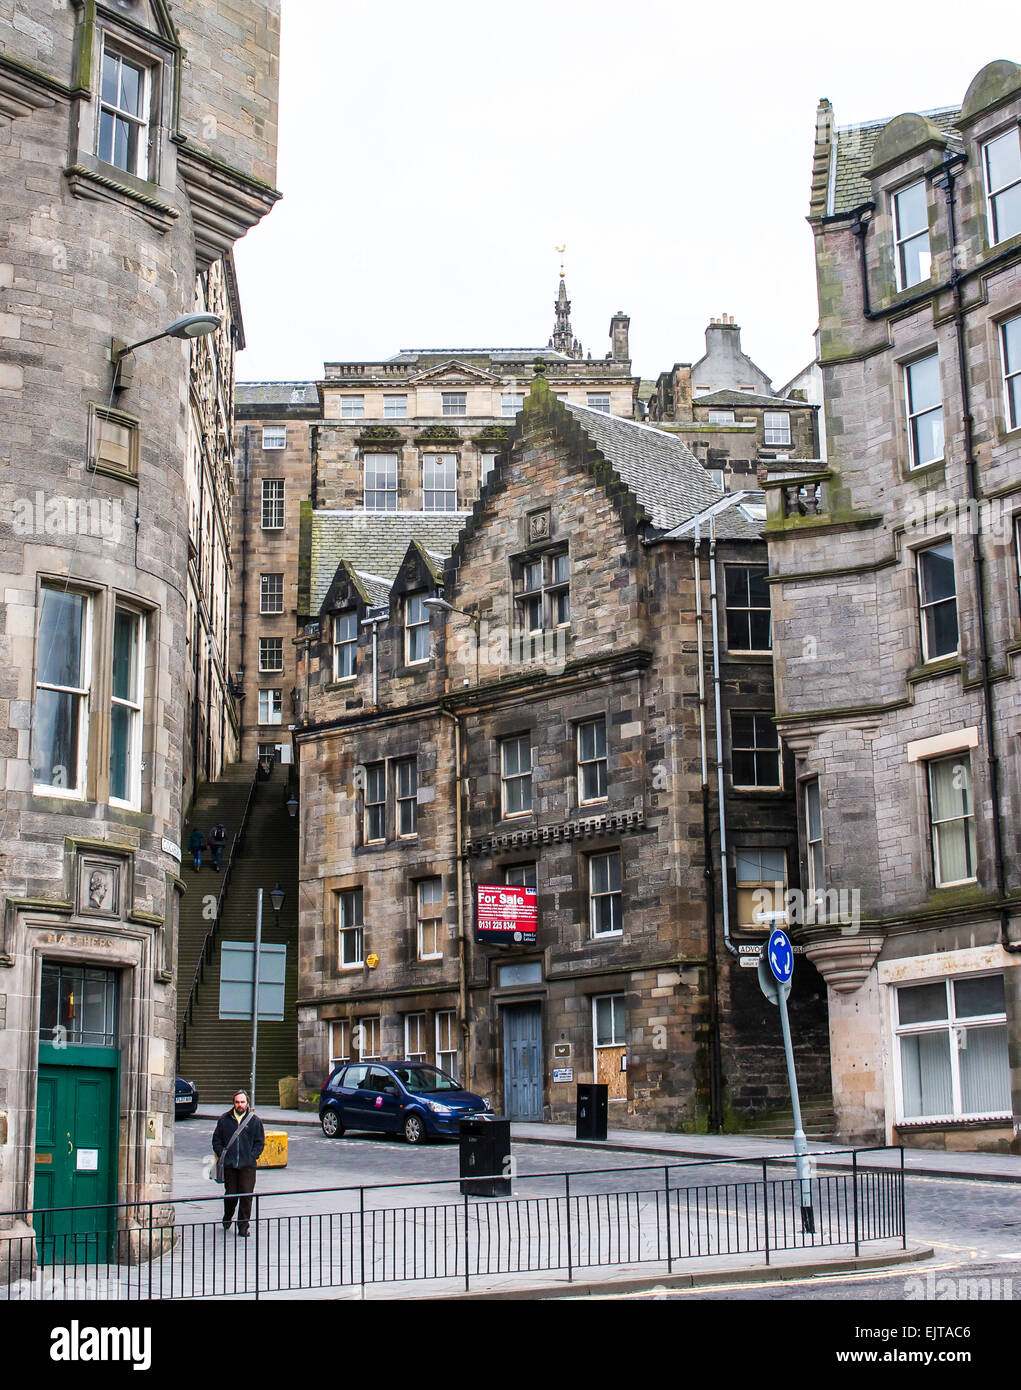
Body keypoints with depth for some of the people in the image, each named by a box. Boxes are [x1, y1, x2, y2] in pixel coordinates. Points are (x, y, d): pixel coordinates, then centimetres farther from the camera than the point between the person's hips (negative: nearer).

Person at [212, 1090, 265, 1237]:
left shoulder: (254, 1120, 5)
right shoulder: (224, 1119, 8)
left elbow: (260, 1142, 7)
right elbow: (216, 1139, 13)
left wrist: (252, 1157, -4)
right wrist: (221, 1155, 0)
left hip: (247, 1166, -1)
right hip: (229, 1165, 1)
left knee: (246, 1195, -6)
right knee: (230, 1194, 6)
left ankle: (243, 1226, 3)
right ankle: (227, 1218, 32)